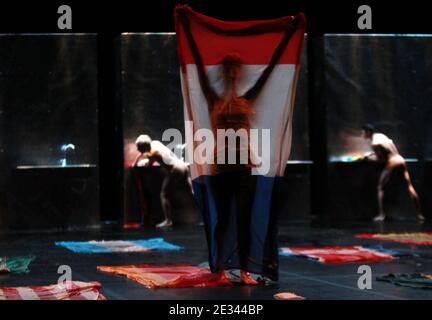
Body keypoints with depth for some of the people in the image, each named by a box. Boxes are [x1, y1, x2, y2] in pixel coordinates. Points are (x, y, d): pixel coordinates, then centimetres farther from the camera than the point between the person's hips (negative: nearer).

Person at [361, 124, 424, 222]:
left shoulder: (374, 143, -11)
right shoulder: (381, 136, 15)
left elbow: (381, 159, -9)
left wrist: (369, 157, 3)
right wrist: (372, 153, 23)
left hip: (392, 164, -8)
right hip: (401, 161, 8)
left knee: (381, 188, 4)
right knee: (410, 187, 10)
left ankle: (381, 214, -7)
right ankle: (419, 214, 12)